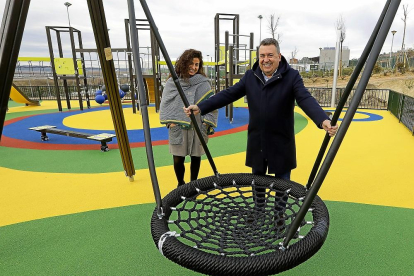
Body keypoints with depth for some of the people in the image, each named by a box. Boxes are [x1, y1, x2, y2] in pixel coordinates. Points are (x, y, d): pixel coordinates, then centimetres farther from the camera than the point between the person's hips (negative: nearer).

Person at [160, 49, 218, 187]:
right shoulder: (172, 82, 3)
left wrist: (207, 122, -6)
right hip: (177, 128, 0)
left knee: (196, 157, 11)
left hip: (198, 128, 0)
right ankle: (180, 184, 31)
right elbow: (165, 103, 5)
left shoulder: (203, 83, 1)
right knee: (178, 159, 6)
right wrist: (169, 121, -4)